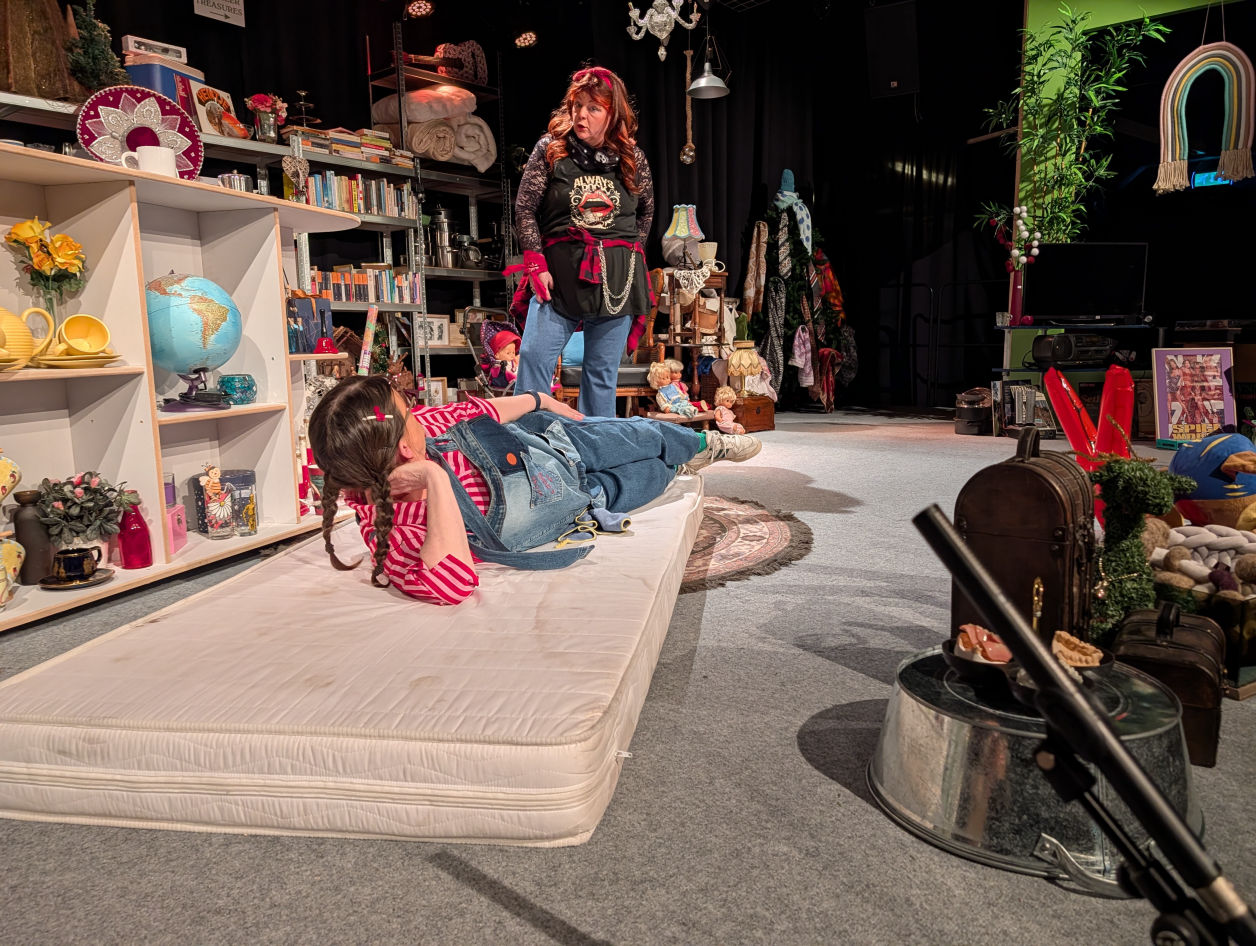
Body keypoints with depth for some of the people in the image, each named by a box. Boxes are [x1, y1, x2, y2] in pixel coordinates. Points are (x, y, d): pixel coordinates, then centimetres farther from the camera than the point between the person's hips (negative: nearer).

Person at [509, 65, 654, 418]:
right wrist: (536, 264, -7)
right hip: (560, 272, -1)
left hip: (616, 279, 1)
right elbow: (525, 208, 1)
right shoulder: (550, 149, 2)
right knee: (534, 356, -12)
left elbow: (646, 211, 20)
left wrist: (628, 253, 10)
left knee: (603, 372, 4)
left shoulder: (632, 158, 7)